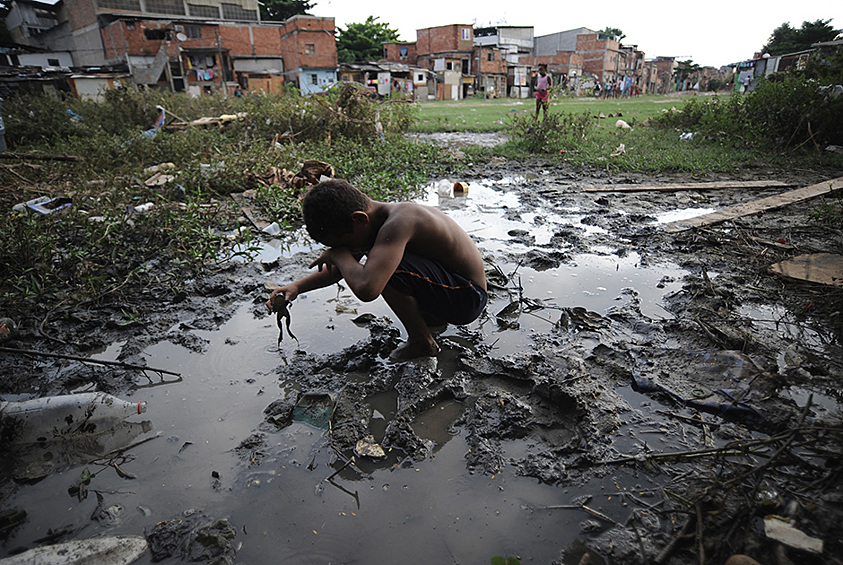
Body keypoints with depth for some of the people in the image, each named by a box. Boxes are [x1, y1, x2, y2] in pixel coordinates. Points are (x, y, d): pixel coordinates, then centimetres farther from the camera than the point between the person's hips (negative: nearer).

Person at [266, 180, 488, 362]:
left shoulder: (397, 223, -30)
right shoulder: (373, 219, 0)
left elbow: (366, 289, -43)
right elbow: (341, 268, 15)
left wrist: (339, 253, -23)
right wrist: (297, 286, 3)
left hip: (468, 297, -9)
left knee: (386, 270, -30)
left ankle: (422, 342, -9)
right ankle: (431, 315, 24)